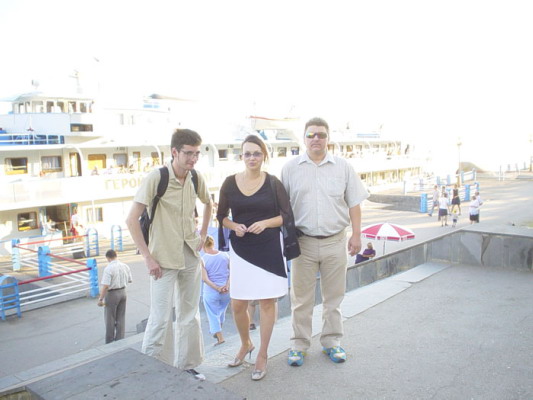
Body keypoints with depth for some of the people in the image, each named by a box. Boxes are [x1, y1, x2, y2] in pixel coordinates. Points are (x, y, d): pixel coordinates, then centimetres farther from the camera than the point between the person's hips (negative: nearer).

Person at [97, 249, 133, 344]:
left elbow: (105, 285, -23)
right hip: (123, 292, 6)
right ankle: (120, 339, 22)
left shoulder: (108, 269, -20)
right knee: (121, 317, 15)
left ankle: (109, 342, 17)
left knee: (110, 319, 8)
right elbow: (130, 280, 9)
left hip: (112, 294, -5)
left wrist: (101, 299, -17)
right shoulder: (125, 266, -1)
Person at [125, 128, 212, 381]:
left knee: (190, 315, 14)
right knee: (161, 318, -2)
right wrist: (148, 257, -16)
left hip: (191, 255, 6)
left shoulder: (196, 178, 0)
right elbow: (131, 220, -16)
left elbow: (208, 203, 22)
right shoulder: (156, 178, -16)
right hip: (164, 258, -5)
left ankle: (187, 366, 29)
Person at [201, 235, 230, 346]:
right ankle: (216, 332, 39)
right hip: (227, 291, 4)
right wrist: (227, 286, -8)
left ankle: (220, 337, 4)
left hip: (210, 291, -4)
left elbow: (205, 278, -15)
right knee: (221, 311, 24)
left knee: (213, 315, 9)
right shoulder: (225, 256, 0)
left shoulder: (202, 259, -9)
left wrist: (217, 288, -13)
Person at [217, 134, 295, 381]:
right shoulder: (230, 183, 1)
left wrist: (266, 223, -16)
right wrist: (234, 226, -12)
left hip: (269, 249, -1)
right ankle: (245, 344, 35)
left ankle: (262, 354, 24)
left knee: (267, 302, 5)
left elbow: (287, 215, 0)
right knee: (237, 305, 5)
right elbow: (222, 216, 8)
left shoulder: (273, 183, -1)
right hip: (240, 249, 2)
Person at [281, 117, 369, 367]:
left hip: (335, 241, 1)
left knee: (333, 297, 13)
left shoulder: (343, 167, 4)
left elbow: (354, 203, 6)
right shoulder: (291, 168, 1)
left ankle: (331, 341, 29)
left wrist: (356, 235, 1)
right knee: (301, 298, 7)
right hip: (303, 242, -1)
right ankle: (299, 344, 21)